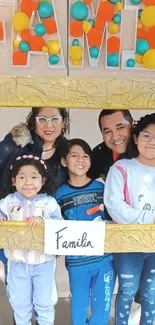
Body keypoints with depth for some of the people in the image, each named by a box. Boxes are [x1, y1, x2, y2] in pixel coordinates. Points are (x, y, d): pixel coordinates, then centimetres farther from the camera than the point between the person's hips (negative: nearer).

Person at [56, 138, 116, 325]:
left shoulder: (101, 188, -1)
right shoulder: (60, 194, -4)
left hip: (105, 258, 1)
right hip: (77, 262, -1)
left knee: (102, 309, 15)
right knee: (78, 308, 15)